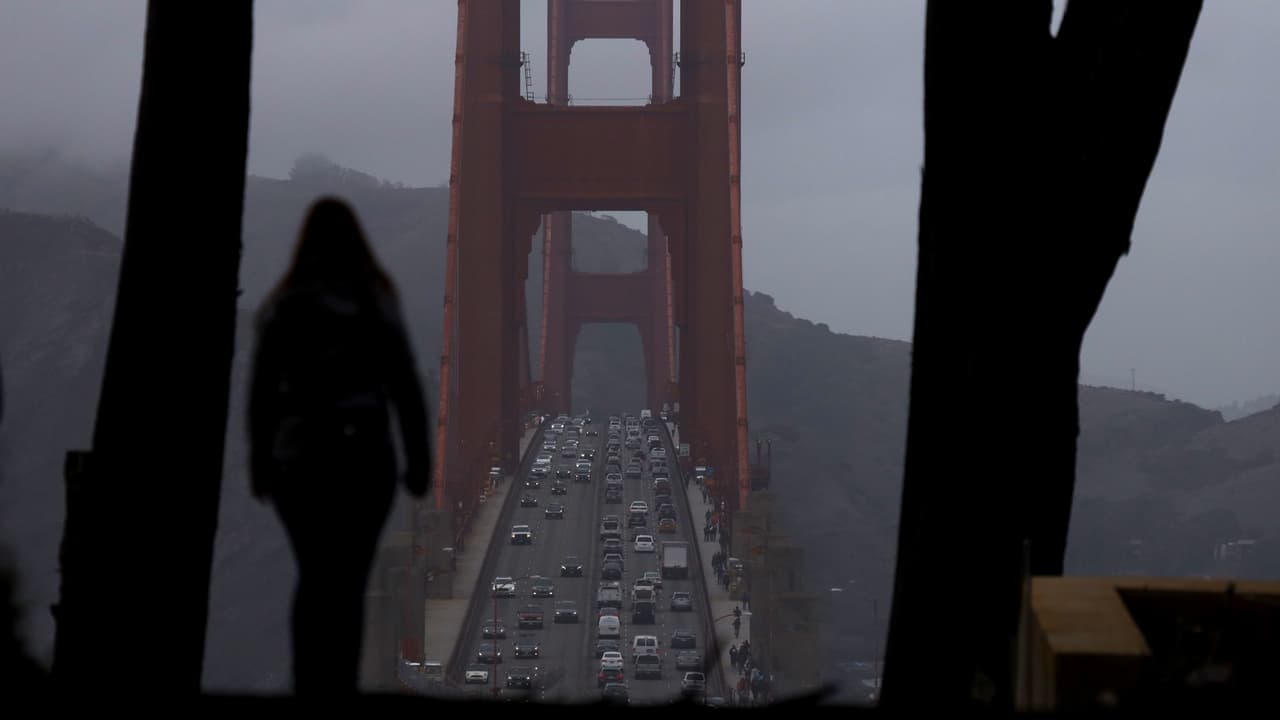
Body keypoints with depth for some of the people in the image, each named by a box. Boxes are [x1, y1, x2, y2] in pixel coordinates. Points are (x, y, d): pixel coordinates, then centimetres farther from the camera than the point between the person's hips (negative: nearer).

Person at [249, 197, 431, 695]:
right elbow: (404, 386, -4)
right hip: (364, 456, -2)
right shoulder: (376, 302, -2)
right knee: (348, 583, -1)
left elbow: (261, 389, 1)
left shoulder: (281, 304, 2)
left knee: (315, 576, 15)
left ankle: (309, 688, 12)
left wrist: (259, 461, 8)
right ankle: (337, 690, -7)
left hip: (297, 457, 2)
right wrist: (419, 459, 1)